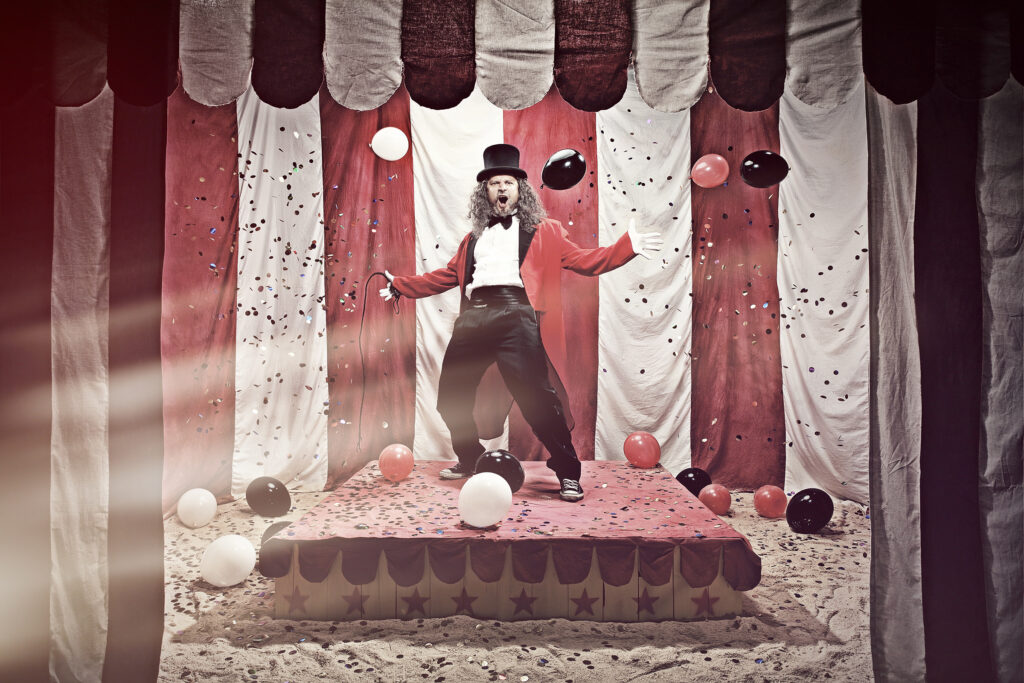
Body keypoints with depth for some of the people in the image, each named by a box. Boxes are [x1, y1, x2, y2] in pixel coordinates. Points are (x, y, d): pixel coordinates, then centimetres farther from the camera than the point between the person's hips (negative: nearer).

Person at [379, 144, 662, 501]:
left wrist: (628, 246, -4)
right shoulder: (473, 237, 25)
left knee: (536, 397, -14)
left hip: (516, 315, -5)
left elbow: (584, 260, 8)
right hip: (473, 318, 5)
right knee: (451, 396, 10)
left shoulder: (542, 233, 14)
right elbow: (445, 276, 30)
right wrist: (400, 285, 30)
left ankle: (567, 473, 0)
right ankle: (470, 460, 35)